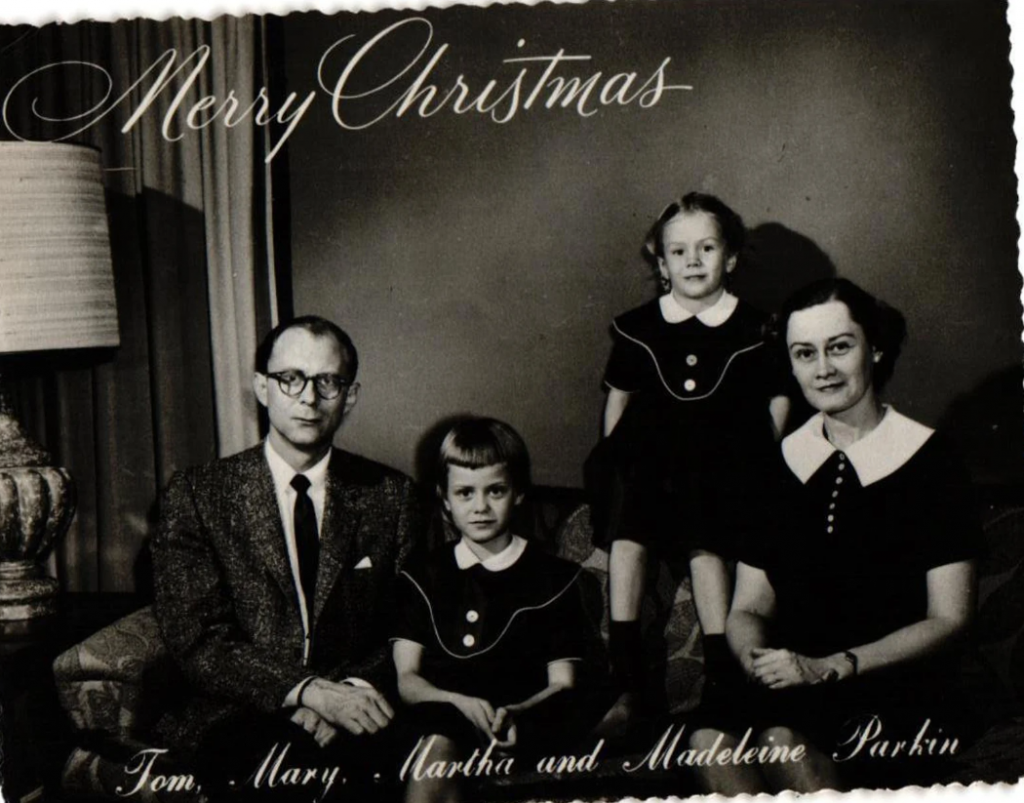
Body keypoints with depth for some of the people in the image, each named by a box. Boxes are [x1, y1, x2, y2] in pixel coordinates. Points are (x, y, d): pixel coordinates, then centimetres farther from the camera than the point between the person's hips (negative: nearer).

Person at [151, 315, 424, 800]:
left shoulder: (391, 497, 10)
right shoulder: (195, 495, 3)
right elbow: (197, 642, -5)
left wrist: (347, 695, -13)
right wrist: (310, 691, -19)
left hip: (353, 726, 4)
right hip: (236, 724, -3)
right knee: (280, 762, -36)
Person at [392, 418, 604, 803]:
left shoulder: (555, 579, 15)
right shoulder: (423, 578, 19)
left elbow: (563, 683, 8)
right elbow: (406, 677, 9)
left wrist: (514, 712, -14)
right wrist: (460, 701, -13)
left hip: (521, 728, -1)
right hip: (440, 718, 1)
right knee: (438, 741, -37)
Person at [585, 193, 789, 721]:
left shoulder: (751, 331, 5)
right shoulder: (638, 330, 9)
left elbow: (778, 405, 11)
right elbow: (619, 396, 19)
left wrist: (754, 466, 2)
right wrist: (613, 460, 11)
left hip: (723, 464, -1)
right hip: (650, 455, 2)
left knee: (705, 540, -25)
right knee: (626, 533, -21)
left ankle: (720, 678, -17)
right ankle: (626, 685, -18)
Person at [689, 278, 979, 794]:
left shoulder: (928, 463, 0)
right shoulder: (782, 463, 12)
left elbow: (949, 618, -3)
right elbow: (748, 609, 13)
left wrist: (829, 667, -15)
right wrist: (757, 658, -12)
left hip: (900, 695, -3)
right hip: (793, 688, 4)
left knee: (782, 740, -35)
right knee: (708, 738, -30)